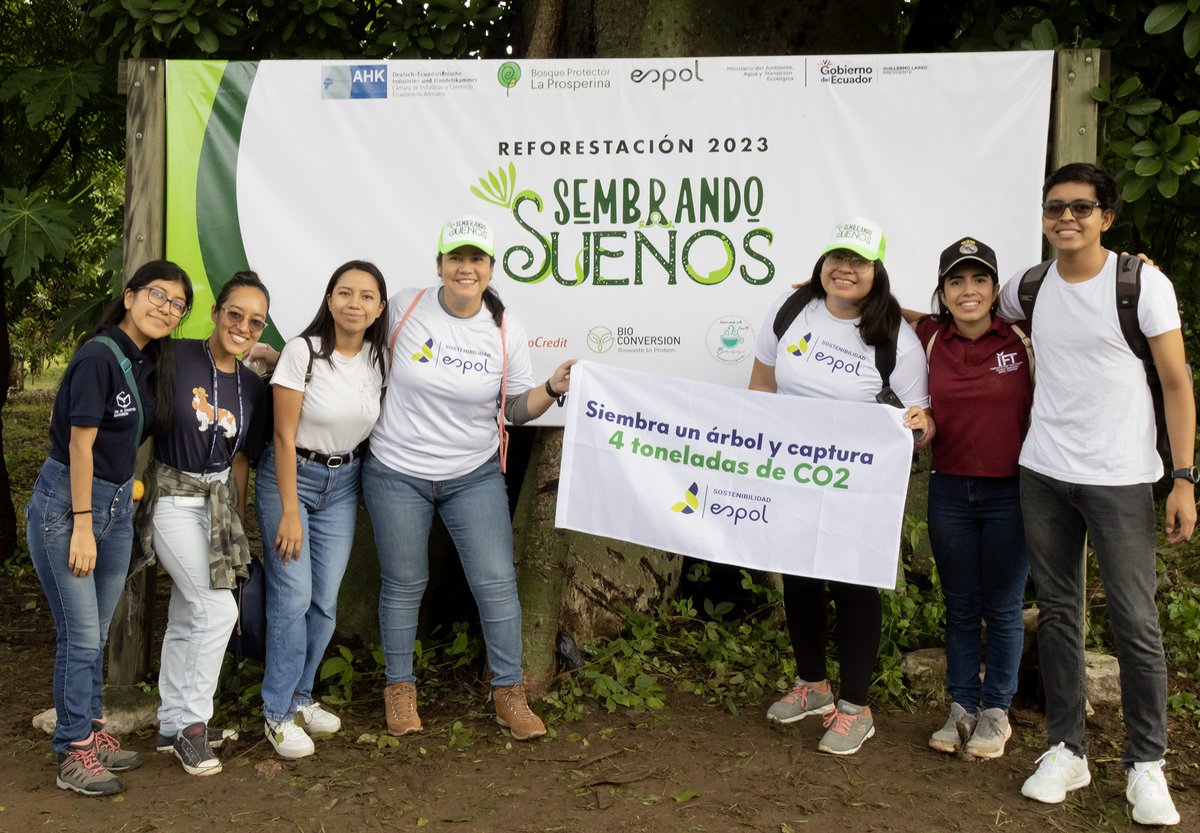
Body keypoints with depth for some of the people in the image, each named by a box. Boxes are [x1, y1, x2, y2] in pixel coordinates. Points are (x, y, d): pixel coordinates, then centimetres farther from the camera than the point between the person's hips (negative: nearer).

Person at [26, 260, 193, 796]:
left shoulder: (149, 361, 6)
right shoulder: (98, 356, -17)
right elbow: (80, 445, -18)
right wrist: (83, 527, -17)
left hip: (117, 504, 7)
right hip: (66, 504, -7)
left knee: (97, 633, 16)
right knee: (80, 636, -1)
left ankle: (92, 731, 29)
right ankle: (73, 753, 12)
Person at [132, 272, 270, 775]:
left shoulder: (252, 388, 2)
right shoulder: (175, 358, -15)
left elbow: (240, 460, 9)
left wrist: (238, 526, 12)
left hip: (217, 501, 6)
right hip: (170, 497, -6)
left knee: (187, 618, 14)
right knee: (218, 609, -10)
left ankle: (173, 725, 27)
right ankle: (192, 724, 6)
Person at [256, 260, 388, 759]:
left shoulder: (377, 359, -2)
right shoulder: (303, 352, -16)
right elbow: (285, 436, -15)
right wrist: (290, 512, -16)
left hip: (343, 483, 5)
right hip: (291, 475, -5)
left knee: (325, 600, 7)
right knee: (293, 596, -8)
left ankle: (301, 697, 24)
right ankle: (278, 714, 5)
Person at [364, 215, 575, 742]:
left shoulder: (506, 331, -5)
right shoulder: (405, 308, -8)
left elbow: (516, 408, 2)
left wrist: (553, 388, -16)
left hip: (475, 476, 1)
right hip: (397, 474, -1)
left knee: (496, 582, -1)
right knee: (403, 584, 10)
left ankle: (509, 693, 16)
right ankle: (399, 688, 29)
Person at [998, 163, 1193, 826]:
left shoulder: (1143, 282, -5)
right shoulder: (1030, 288, 6)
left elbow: (1176, 383, -4)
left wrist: (1185, 478, -9)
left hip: (1120, 479, -3)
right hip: (1043, 474, 4)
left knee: (1135, 622, -1)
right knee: (1057, 613, 10)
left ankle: (1146, 764, 14)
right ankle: (1067, 750, 22)